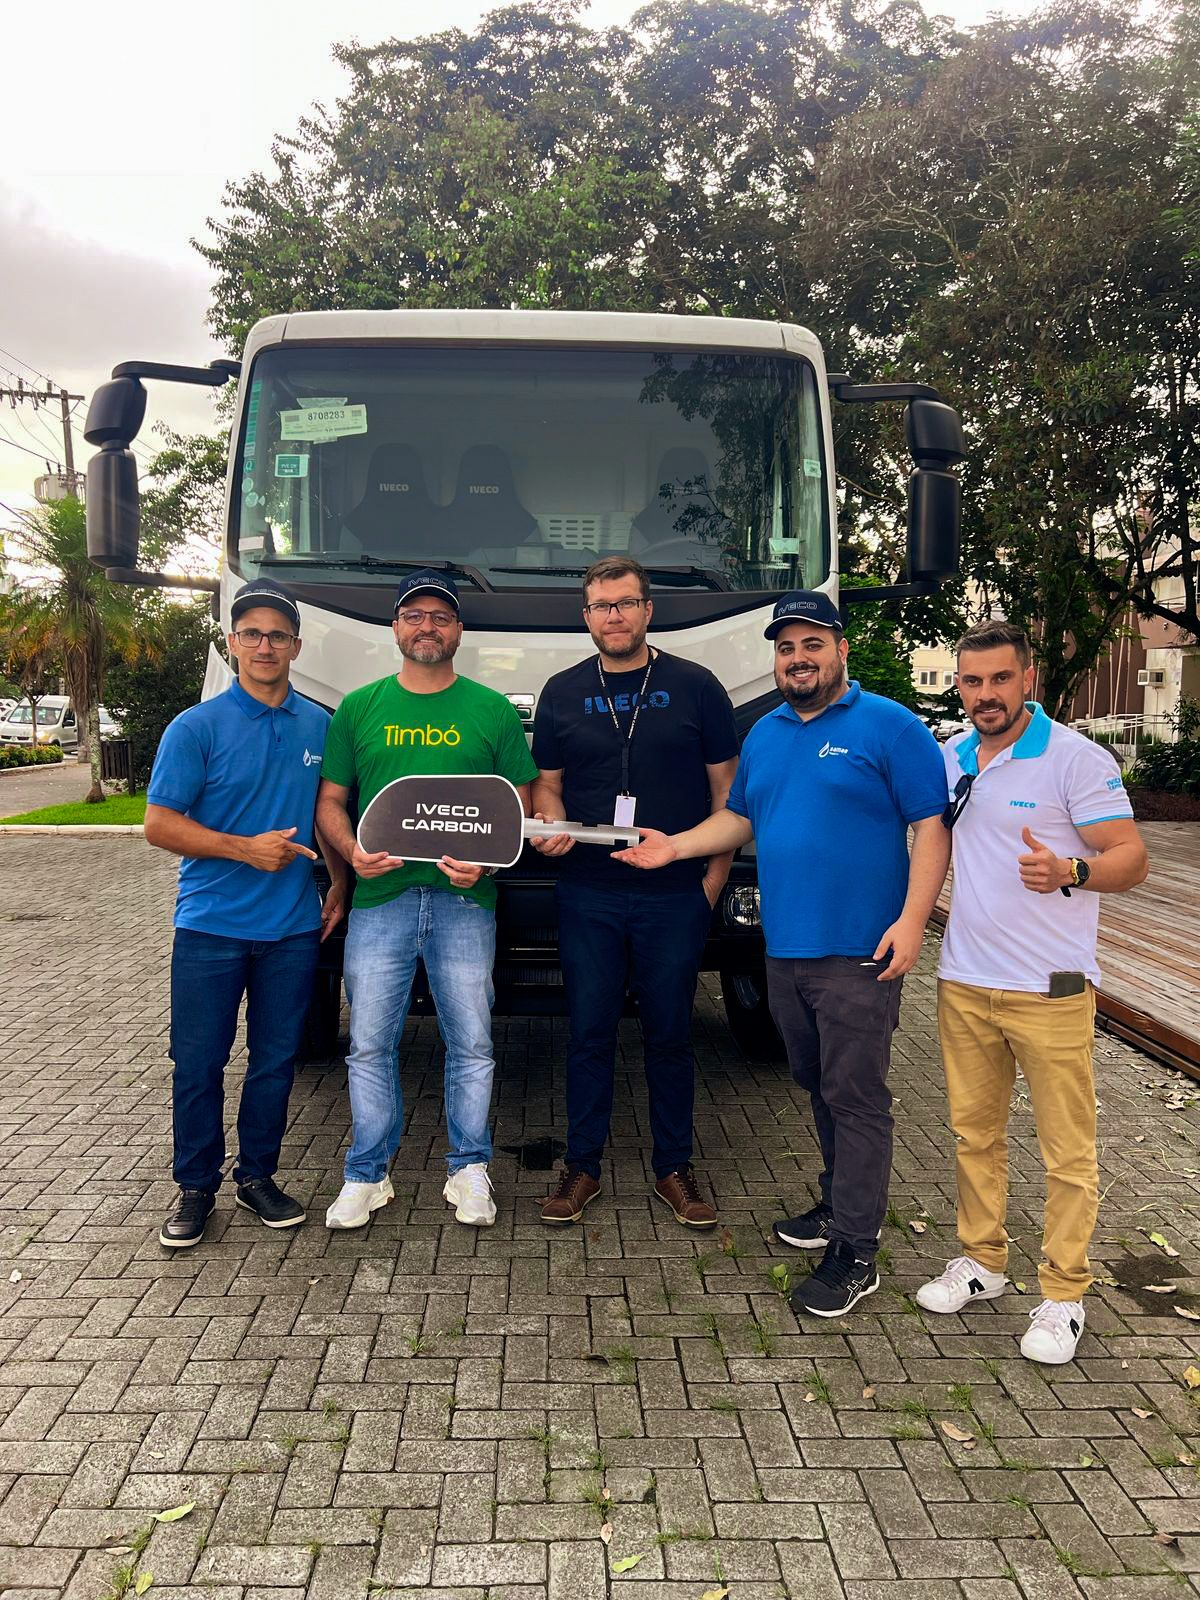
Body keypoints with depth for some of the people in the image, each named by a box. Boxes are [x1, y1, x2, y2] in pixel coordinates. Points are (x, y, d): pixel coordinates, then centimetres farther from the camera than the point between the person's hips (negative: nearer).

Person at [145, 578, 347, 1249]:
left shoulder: (320, 727, 6)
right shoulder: (198, 727, -5)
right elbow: (159, 823, -8)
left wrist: (341, 886, 7)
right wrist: (246, 848, -18)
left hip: (294, 929, 3)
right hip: (211, 927, -3)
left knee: (276, 1060, 11)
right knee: (198, 1063, 4)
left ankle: (258, 1174, 27)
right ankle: (197, 1186, 21)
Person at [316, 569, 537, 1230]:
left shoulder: (493, 710, 7)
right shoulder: (359, 707, 10)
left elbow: (519, 803, 7)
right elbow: (329, 801, 11)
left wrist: (485, 857, -12)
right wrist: (353, 851, -9)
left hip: (464, 902, 0)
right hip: (378, 901, 1)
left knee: (471, 1045, 6)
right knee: (369, 1046, 5)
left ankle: (470, 1170, 21)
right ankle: (367, 1174, 20)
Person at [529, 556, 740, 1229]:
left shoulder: (694, 686, 2)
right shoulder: (562, 693, 8)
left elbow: (727, 790, 4)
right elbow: (547, 784, 14)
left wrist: (714, 879, -2)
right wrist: (551, 825, -9)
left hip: (675, 897, -1)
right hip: (588, 897, 1)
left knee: (671, 1035, 8)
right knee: (590, 1034, 7)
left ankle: (675, 1168, 22)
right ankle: (583, 1166, 21)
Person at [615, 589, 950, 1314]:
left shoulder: (889, 726, -5)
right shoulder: (765, 734, 15)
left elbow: (932, 827, -9)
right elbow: (739, 817, 24)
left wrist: (912, 920, -18)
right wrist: (675, 847, 9)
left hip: (859, 954, -6)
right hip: (785, 949, 7)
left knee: (856, 1096, -2)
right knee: (818, 1085, 17)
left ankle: (855, 1252, 6)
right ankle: (840, 1204, 34)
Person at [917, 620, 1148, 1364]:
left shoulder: (1077, 759, -10)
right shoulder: (948, 760, 8)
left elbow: (1132, 857, -14)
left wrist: (1069, 872, -34)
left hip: (1051, 989, -5)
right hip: (964, 983, 6)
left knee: (1068, 1148, 4)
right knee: (975, 1132, 16)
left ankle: (1064, 1294, 18)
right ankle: (982, 1260, 32)